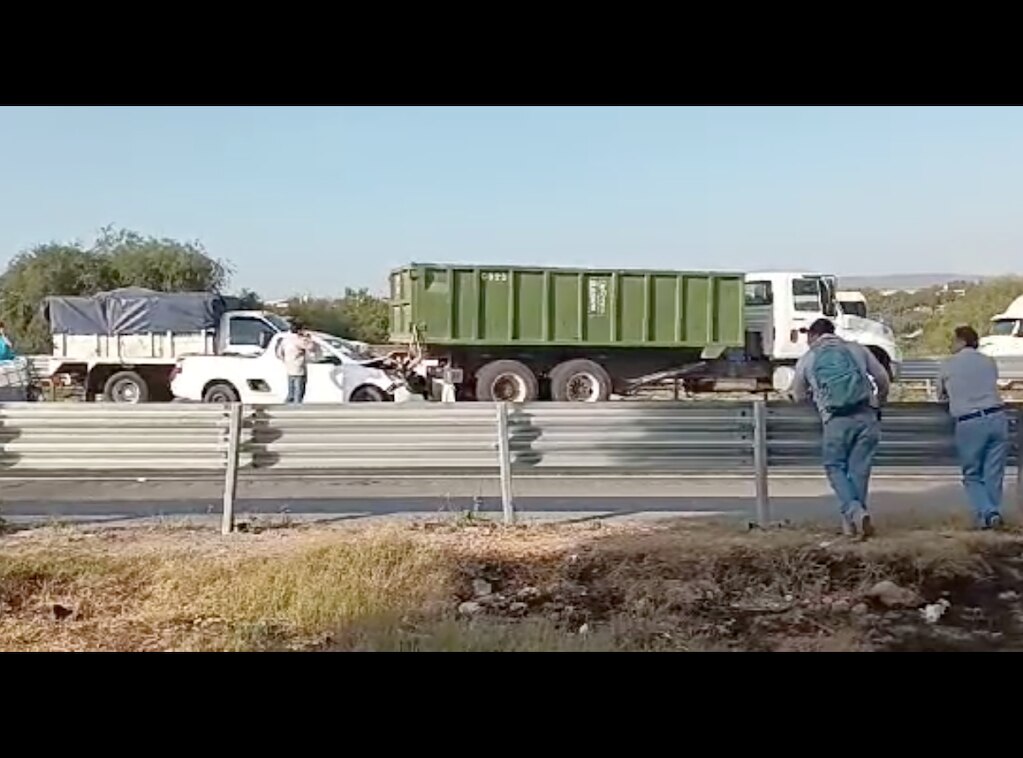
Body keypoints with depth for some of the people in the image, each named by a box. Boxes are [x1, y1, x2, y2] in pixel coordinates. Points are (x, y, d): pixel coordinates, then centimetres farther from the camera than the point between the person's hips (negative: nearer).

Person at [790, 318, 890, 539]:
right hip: (867, 416, 2)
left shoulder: (806, 360, 13)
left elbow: (799, 396, 24)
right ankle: (855, 518, 12)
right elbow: (883, 380, 21)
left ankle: (854, 512, -10)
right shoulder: (856, 349, 17)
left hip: (836, 420, -2)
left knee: (835, 467, 10)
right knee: (859, 468, 10)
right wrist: (879, 402, 38)